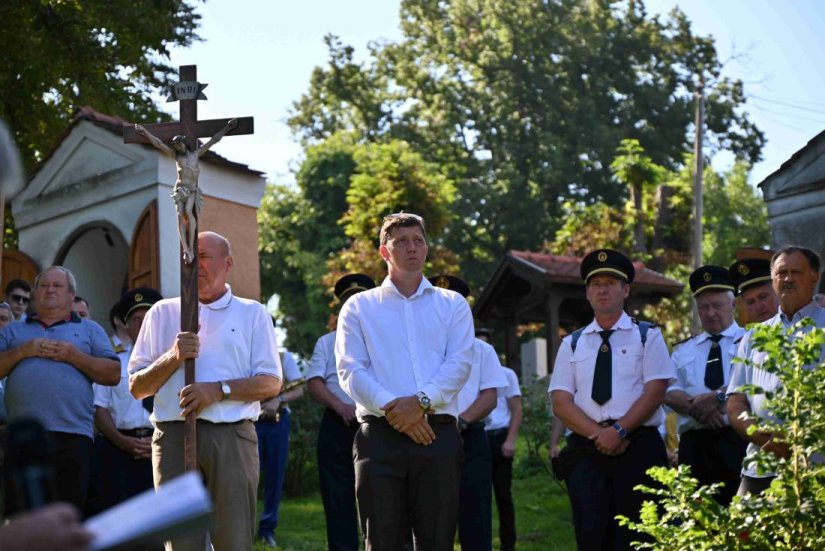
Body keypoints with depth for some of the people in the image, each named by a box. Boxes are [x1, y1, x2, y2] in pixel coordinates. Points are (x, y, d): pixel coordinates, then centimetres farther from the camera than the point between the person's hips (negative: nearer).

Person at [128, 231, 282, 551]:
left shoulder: (252, 314, 12)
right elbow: (137, 388, 11)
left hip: (232, 437, -1)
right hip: (173, 436, 1)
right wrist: (173, 357, -6)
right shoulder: (162, 314, 15)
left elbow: (271, 383, 4)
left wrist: (218, 390, -9)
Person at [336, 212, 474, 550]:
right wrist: (392, 407, -14)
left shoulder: (452, 305, 15)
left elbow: (459, 363, 2)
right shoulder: (359, 308, 13)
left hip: (438, 435, 1)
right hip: (380, 436, -1)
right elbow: (350, 371, 1)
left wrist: (421, 401, -15)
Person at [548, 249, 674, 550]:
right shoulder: (572, 343, 14)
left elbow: (655, 392, -4)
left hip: (638, 449, -2)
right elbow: (561, 402, 4)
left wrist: (620, 431, -16)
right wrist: (599, 434, -11)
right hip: (585, 450, 2)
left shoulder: (647, 336, 7)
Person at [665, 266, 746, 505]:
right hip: (694, 445, 3)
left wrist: (717, 397, -20)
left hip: (737, 442, -3)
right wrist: (698, 406, -14)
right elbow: (670, 393, 6)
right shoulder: (684, 350, 22)